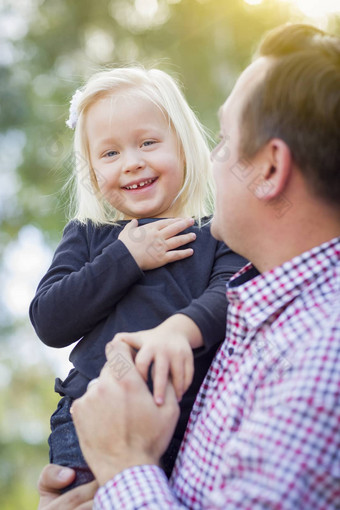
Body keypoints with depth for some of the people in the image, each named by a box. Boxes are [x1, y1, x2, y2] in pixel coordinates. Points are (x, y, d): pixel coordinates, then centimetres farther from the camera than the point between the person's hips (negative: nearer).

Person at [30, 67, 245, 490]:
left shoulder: (219, 237, 7)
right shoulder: (87, 236, 13)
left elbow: (231, 296, -12)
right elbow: (48, 323, 1)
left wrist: (180, 330, -33)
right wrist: (126, 259, -5)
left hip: (189, 432, -1)